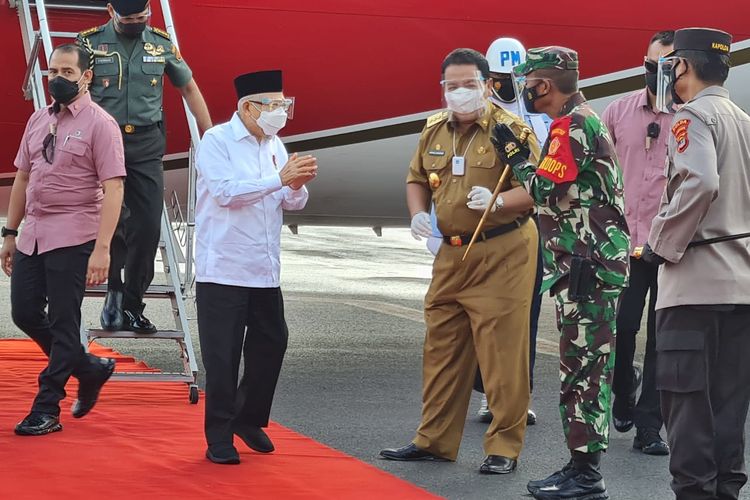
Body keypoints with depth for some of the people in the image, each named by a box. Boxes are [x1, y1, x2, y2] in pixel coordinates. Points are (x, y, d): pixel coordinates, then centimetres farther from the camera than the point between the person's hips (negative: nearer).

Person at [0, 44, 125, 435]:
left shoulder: (99, 124, -8)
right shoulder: (38, 120, 12)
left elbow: (113, 188, -13)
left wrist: (101, 248, -20)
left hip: (73, 237, -7)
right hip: (33, 234, 7)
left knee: (63, 323, -3)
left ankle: (47, 410, 4)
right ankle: (90, 369, 25)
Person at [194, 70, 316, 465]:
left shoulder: (274, 145, 12)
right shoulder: (216, 141, -7)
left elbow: (293, 203, 12)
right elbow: (226, 192, -21)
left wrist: (297, 185, -11)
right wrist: (280, 179, -24)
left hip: (264, 270, 7)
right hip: (222, 270, -7)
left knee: (271, 344, 10)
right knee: (222, 356, -2)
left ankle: (250, 419, 28)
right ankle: (219, 438, 7)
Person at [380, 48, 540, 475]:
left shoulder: (511, 130, -9)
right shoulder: (435, 130, 10)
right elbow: (417, 178, 22)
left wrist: (497, 201, -31)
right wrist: (418, 213, 4)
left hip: (503, 252, -6)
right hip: (452, 252, 7)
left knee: (502, 352, -4)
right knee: (442, 349, 12)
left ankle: (505, 448, 4)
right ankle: (435, 441, 22)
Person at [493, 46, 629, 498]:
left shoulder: (572, 126, -14)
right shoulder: (586, 120, 19)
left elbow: (546, 189, -18)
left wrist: (515, 154, -4)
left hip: (587, 268, -11)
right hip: (589, 265, 11)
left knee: (584, 369, -9)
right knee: (585, 369, 13)